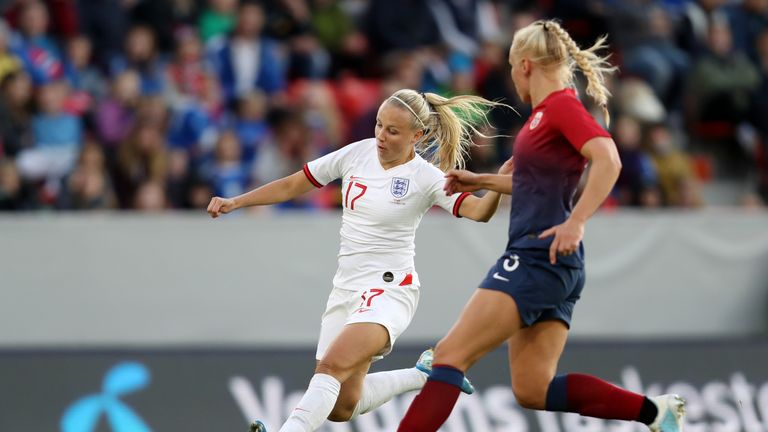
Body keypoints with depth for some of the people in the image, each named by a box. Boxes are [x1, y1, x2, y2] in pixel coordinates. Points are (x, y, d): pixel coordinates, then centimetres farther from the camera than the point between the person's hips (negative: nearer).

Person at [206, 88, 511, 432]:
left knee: (332, 366, -32)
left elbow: (479, 211, -23)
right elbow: (291, 185, 11)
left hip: (388, 288, -7)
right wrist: (235, 202, 4)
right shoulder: (358, 153, 3)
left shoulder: (425, 178, -10)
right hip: (346, 287, 7)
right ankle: (423, 374, 31)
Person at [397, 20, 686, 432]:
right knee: (533, 390, 6)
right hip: (535, 260, 10)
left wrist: (575, 222, -33)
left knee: (449, 355, -12)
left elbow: (608, 160, -25)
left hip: (539, 256, -10)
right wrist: (480, 181, 33)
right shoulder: (545, 112, 18)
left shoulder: (561, 105, -10)